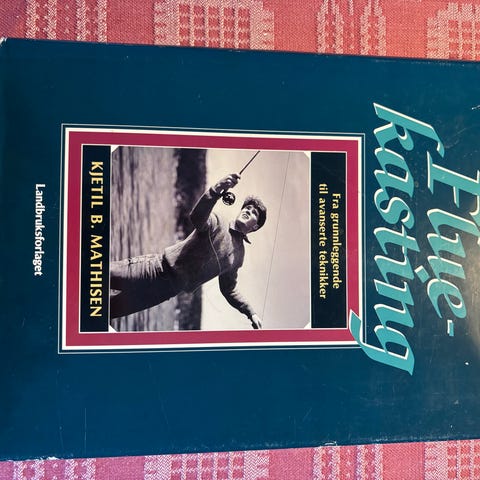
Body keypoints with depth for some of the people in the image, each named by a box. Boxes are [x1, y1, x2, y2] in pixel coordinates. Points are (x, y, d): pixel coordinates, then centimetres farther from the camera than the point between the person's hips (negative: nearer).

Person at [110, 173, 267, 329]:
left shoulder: (238, 254, 10)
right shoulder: (217, 223, -4)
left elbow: (229, 289, 20)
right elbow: (196, 217, -28)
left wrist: (251, 312, 10)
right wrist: (215, 190, -46)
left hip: (167, 288, 3)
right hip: (157, 267, -3)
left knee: (112, 309, -1)